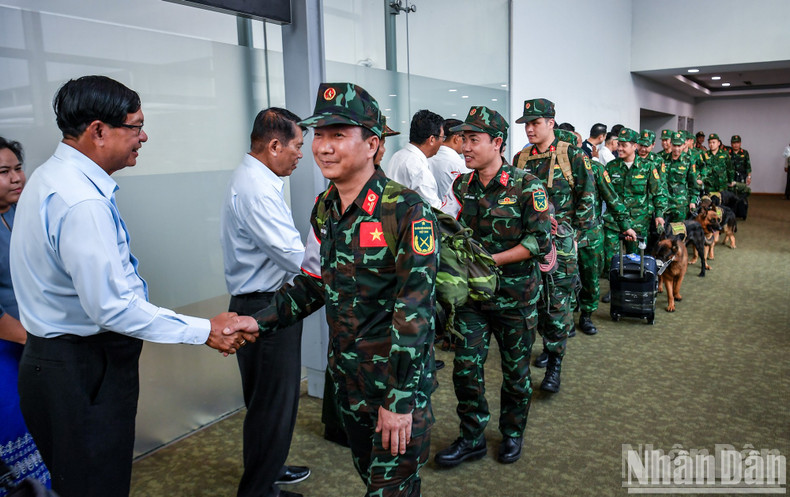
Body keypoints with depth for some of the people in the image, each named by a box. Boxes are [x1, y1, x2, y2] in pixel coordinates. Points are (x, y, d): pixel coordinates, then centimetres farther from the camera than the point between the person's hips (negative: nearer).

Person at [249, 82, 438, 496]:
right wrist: (259, 322, 0)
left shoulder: (405, 210, -20)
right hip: (346, 372, 7)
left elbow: (416, 308, -21)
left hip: (400, 375, -6)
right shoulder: (324, 208, 3)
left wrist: (400, 398, -20)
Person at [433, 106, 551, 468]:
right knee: (465, 366, 3)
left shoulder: (526, 186, -13)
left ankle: (512, 434, 34)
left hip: (515, 295, -4)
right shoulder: (462, 185, 4)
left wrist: (491, 261, -20)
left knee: (515, 369, 12)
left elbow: (540, 241, -16)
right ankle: (472, 438, 22)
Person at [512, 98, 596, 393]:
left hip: (560, 240, -5)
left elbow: (586, 195, -1)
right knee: (536, 297, 13)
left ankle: (555, 363, 4)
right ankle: (549, 344, 32)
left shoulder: (572, 156, -4)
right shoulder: (520, 158, 9)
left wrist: (574, 227, -4)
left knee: (558, 301, -4)